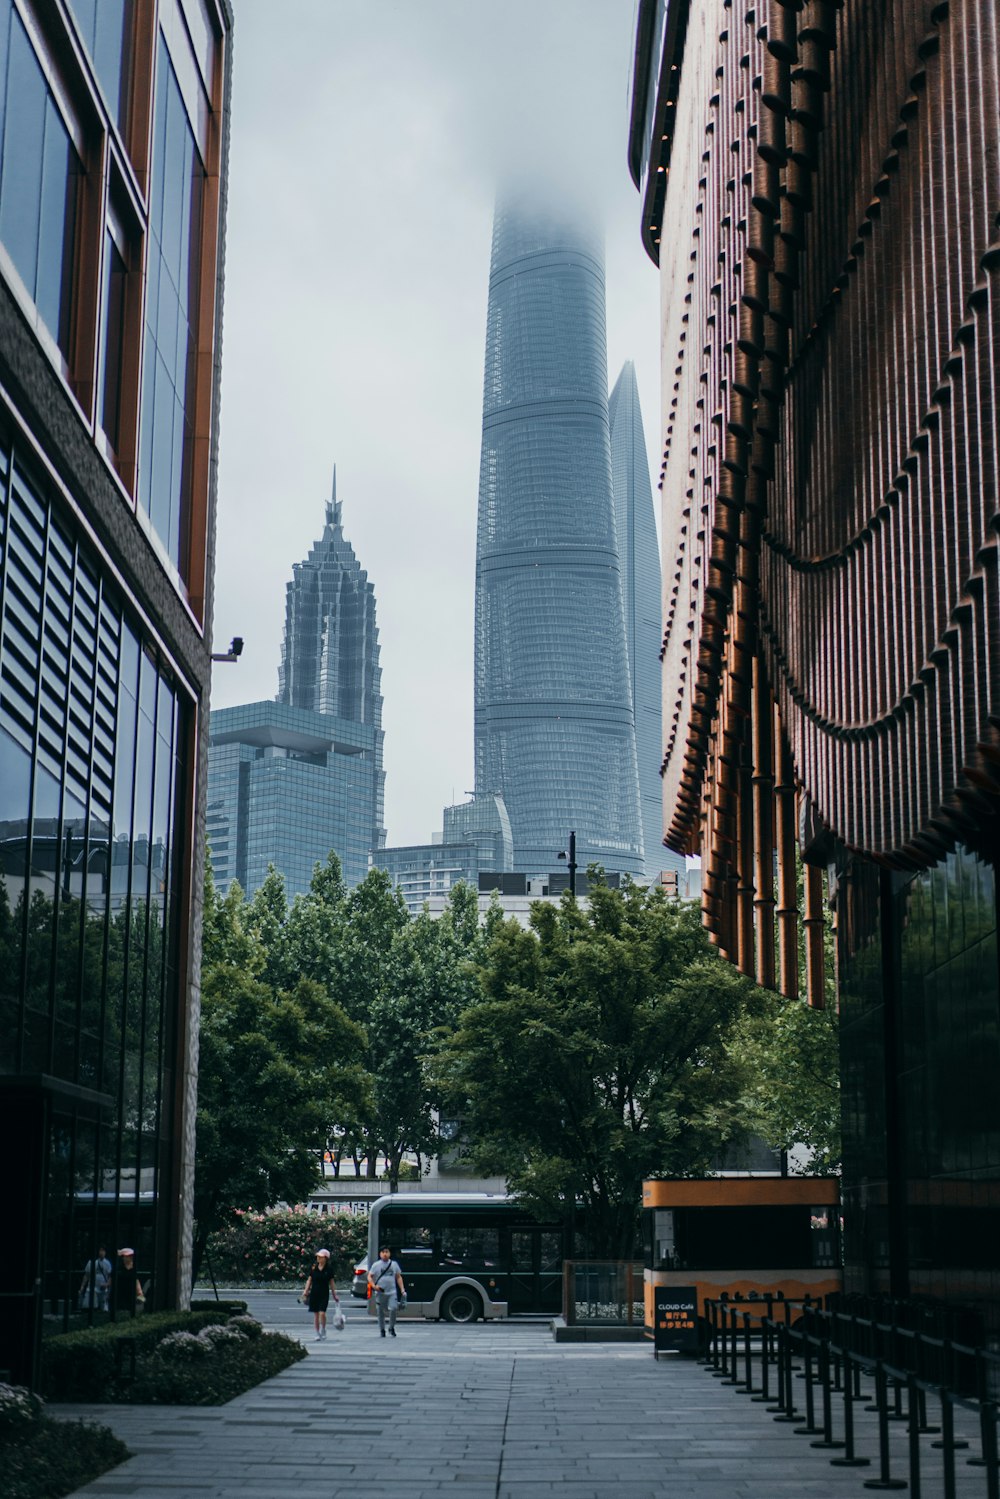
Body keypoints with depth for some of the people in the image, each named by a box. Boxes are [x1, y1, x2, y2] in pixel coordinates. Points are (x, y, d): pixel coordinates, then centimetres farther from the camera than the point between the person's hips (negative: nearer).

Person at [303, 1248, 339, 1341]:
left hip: (324, 1293, -2)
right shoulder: (314, 1267, 1)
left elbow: (331, 1282, 4)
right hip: (314, 1292, 2)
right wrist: (306, 1291, 2)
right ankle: (318, 1334, 15)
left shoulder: (329, 1268, -3)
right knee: (316, 1314, 6)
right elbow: (309, 1280, 8)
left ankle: (323, 1331, 7)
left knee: (322, 1313, -14)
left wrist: (335, 1294, 5)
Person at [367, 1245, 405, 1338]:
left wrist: (402, 1290, 6)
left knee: (393, 1309, -17)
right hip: (380, 1293, 0)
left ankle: (391, 1328, 2)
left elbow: (399, 1277, 13)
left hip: (392, 1292, 0)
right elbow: (369, 1276, 3)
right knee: (380, 1313, 5)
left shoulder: (394, 1264, 9)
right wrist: (374, 1286, -15)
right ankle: (382, 1330, 19)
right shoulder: (376, 1265, 3)